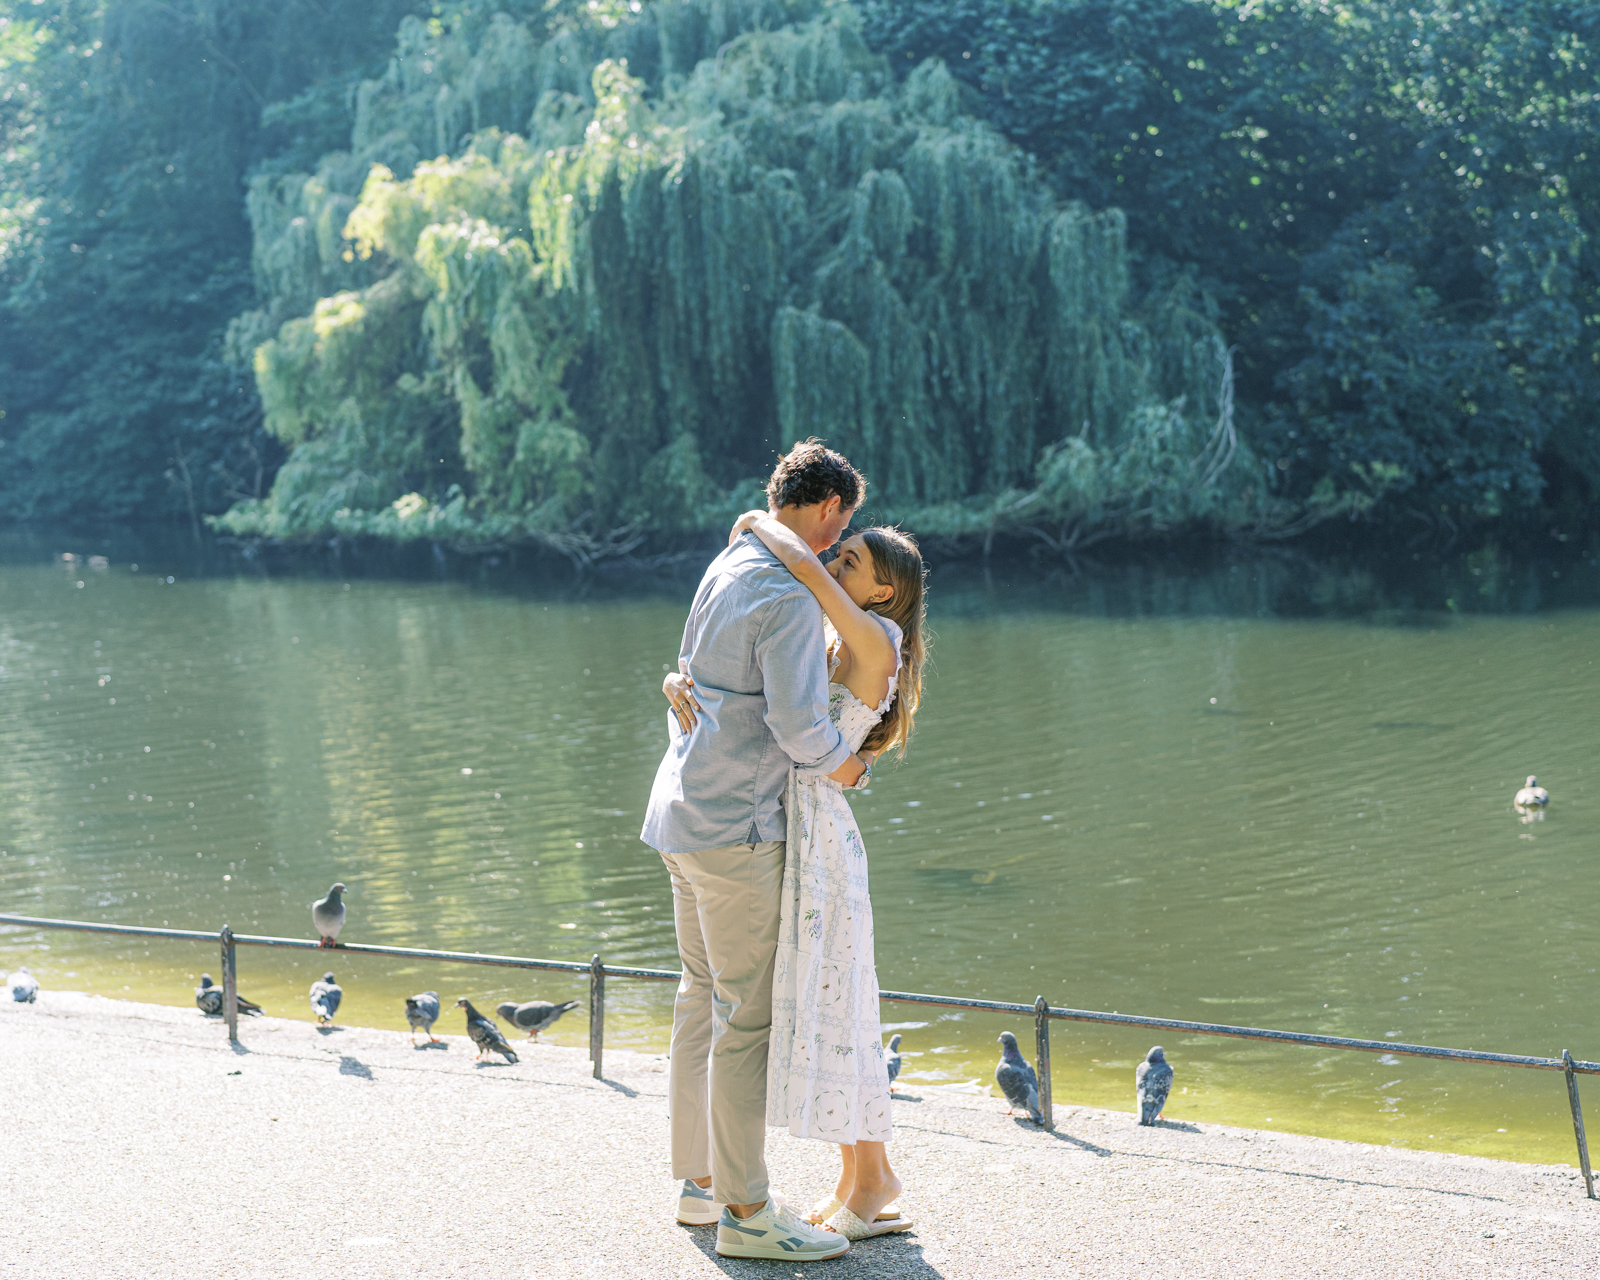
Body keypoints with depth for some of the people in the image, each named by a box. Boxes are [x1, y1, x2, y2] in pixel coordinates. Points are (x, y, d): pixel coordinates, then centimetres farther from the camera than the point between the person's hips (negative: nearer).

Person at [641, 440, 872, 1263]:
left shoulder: (728, 567, 12)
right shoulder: (789, 594, -18)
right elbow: (796, 718, -24)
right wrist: (840, 764, -8)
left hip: (684, 810, 10)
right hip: (735, 825, -10)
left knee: (705, 997, 16)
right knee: (750, 1014, -5)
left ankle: (700, 1181, 25)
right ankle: (744, 1211, -1)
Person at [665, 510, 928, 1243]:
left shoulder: (875, 645, -11)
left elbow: (802, 567, -26)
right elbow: (712, 676, 11)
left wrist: (758, 523, -7)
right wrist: (678, 687, -11)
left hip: (816, 840, -9)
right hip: (775, 831, 9)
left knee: (826, 1005, -2)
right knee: (807, 1005, 13)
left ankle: (873, 1178, 10)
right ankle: (854, 1177, 22)